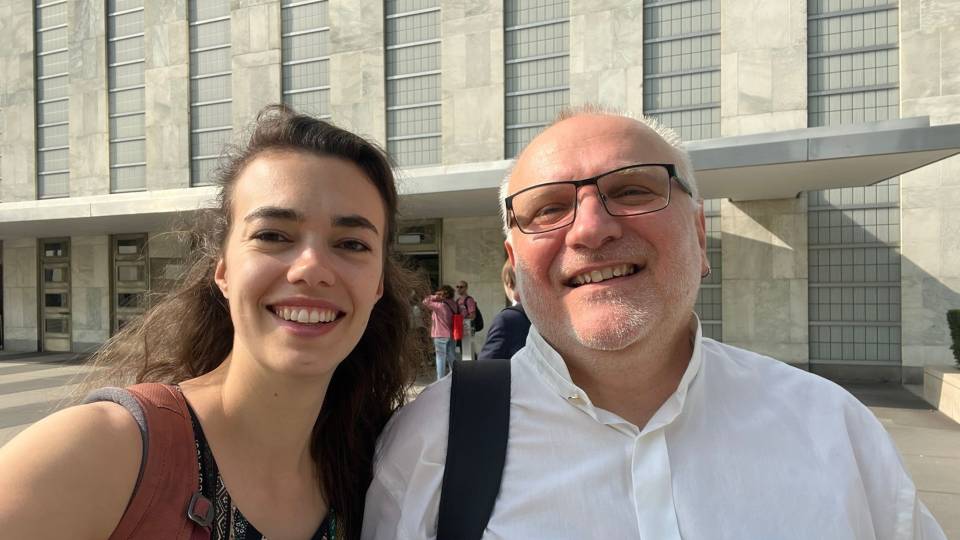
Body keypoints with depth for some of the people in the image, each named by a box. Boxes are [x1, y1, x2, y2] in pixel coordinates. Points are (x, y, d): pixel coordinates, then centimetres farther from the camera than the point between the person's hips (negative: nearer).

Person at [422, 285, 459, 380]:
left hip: (441, 336, -7)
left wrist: (435, 297, -5)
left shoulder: (440, 305, -17)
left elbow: (425, 302, -12)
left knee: (441, 359, 0)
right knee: (452, 358, 13)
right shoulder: (454, 305, 4)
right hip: (452, 335, 7)